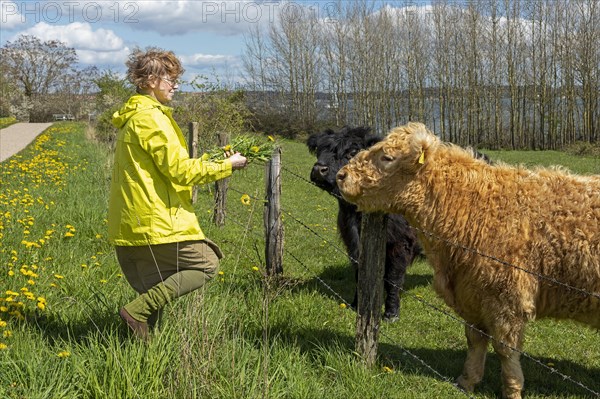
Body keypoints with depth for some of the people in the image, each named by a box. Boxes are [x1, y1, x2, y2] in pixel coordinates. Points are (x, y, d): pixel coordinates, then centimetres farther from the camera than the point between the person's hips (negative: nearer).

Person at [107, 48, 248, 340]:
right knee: (206, 263, -4)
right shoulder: (150, 117, -14)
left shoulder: (133, 116, 19)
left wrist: (210, 161, 14)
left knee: (156, 286, 15)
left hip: (130, 223, 10)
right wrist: (226, 166, -7)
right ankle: (138, 312, -10)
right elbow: (180, 170, -18)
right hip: (156, 220, -10)